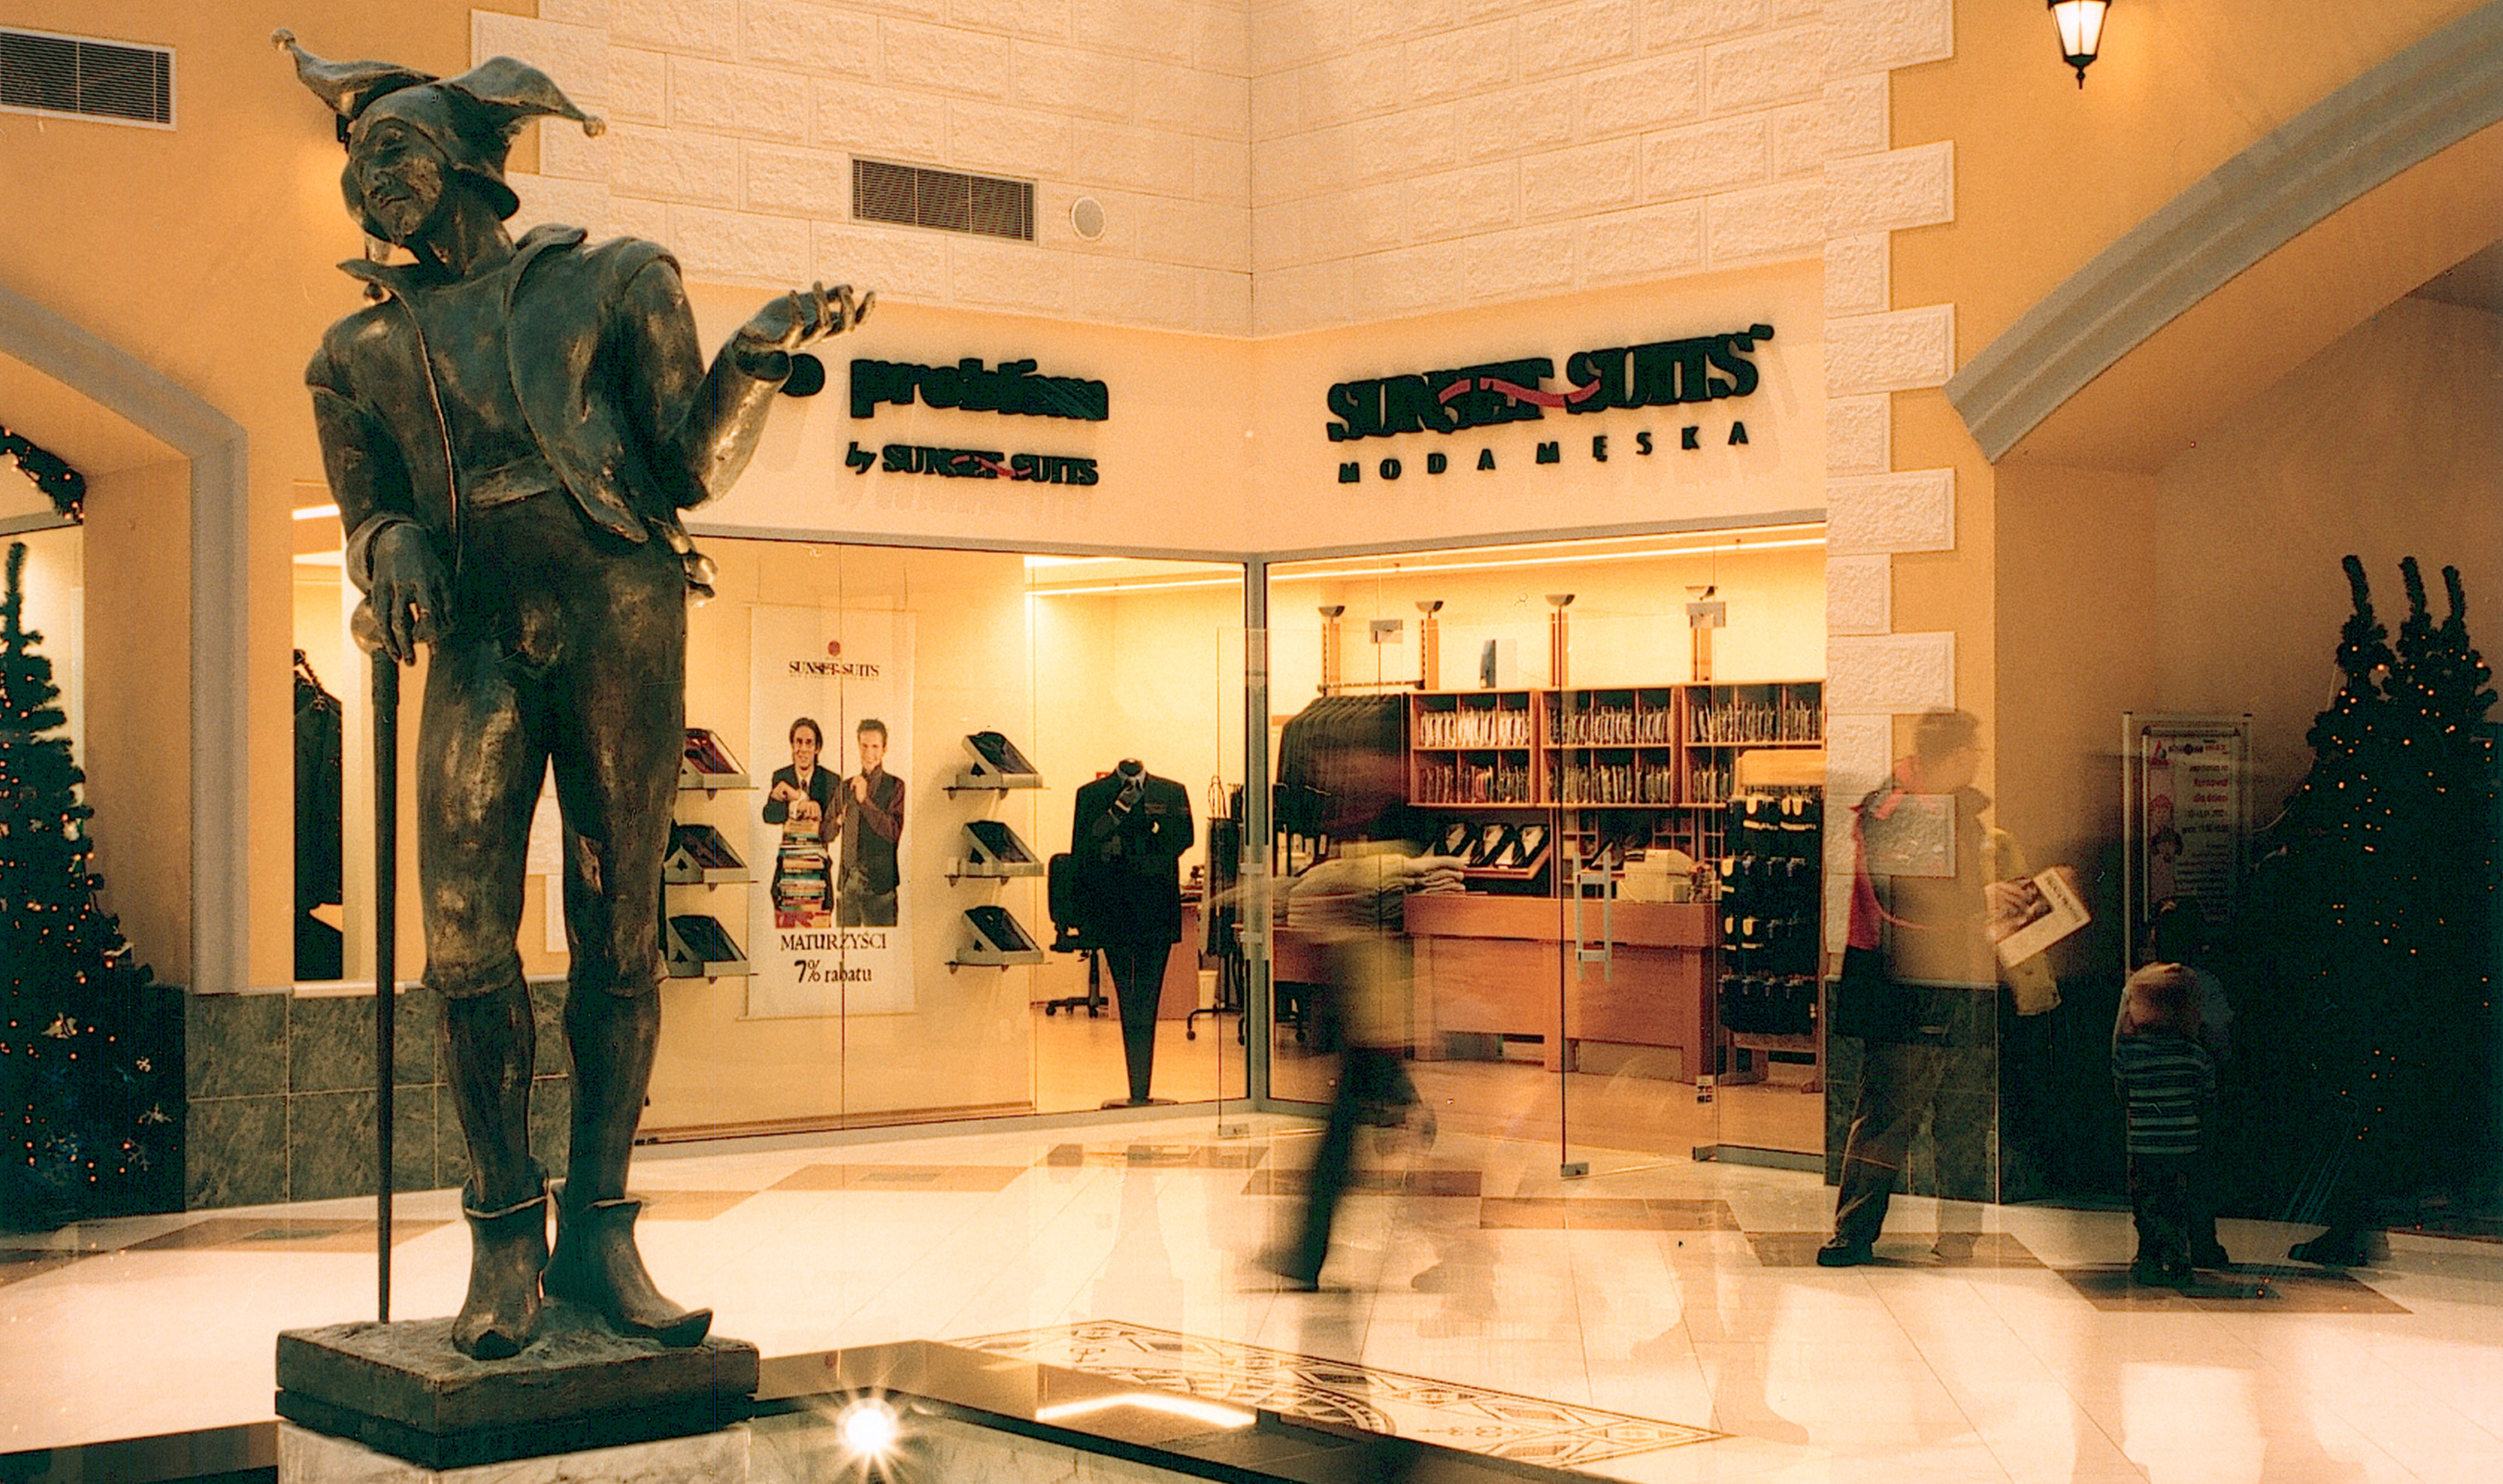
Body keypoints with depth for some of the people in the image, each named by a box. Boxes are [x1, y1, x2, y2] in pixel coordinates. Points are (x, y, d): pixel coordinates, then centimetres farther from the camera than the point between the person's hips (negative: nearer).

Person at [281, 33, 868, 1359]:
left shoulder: (611, 284, 10)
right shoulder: (362, 349, 17)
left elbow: (695, 469, 8)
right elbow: (367, 518, 21)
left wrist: (755, 356, -7)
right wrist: (393, 551, -2)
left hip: (620, 618, -1)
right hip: (481, 642, 2)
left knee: (620, 934, -2)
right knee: (465, 936, -12)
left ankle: (598, 1231, 4)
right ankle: (505, 1236, -2)